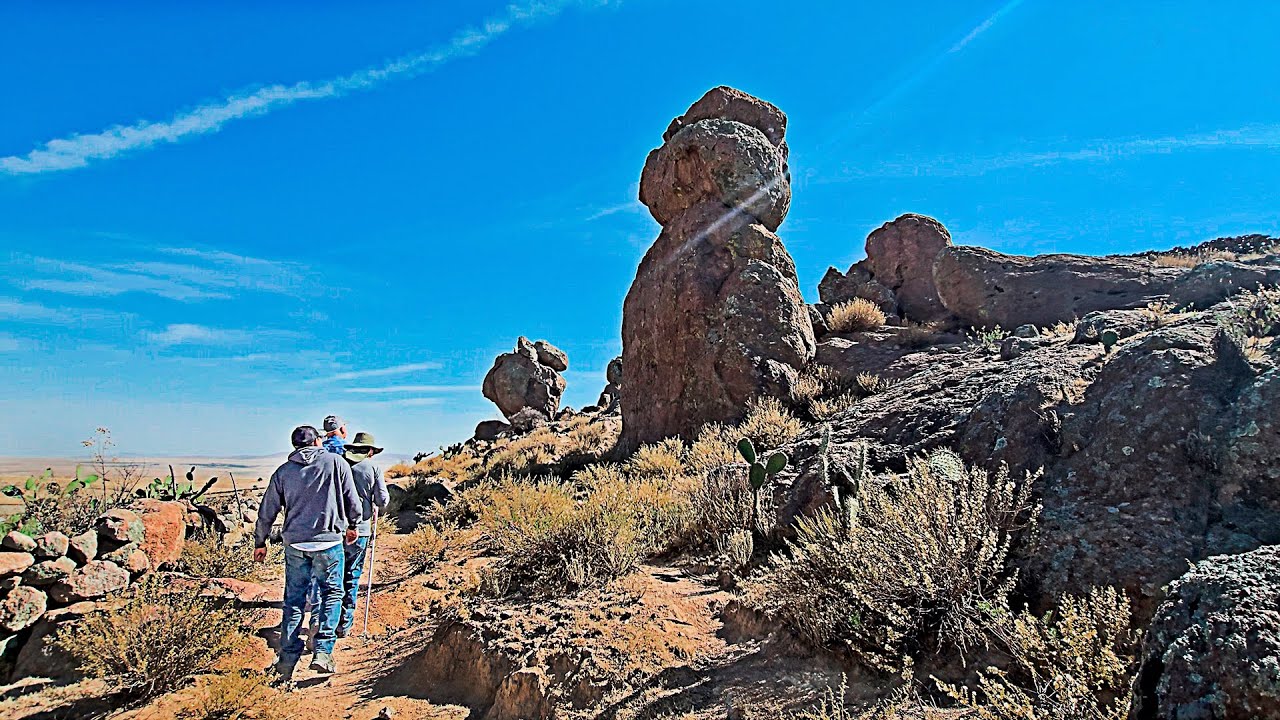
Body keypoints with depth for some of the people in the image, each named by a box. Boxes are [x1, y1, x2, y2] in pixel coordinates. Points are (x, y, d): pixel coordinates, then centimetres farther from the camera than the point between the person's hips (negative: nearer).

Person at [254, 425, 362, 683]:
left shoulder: (283, 471, 6)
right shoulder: (336, 462, -1)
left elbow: (267, 512, 10)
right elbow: (353, 501, 2)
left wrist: (260, 542, 24)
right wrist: (352, 525, 19)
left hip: (295, 543, 3)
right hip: (329, 541, -3)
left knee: (294, 600, 12)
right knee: (331, 593, 10)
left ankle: (287, 661, 14)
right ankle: (323, 652, 1)